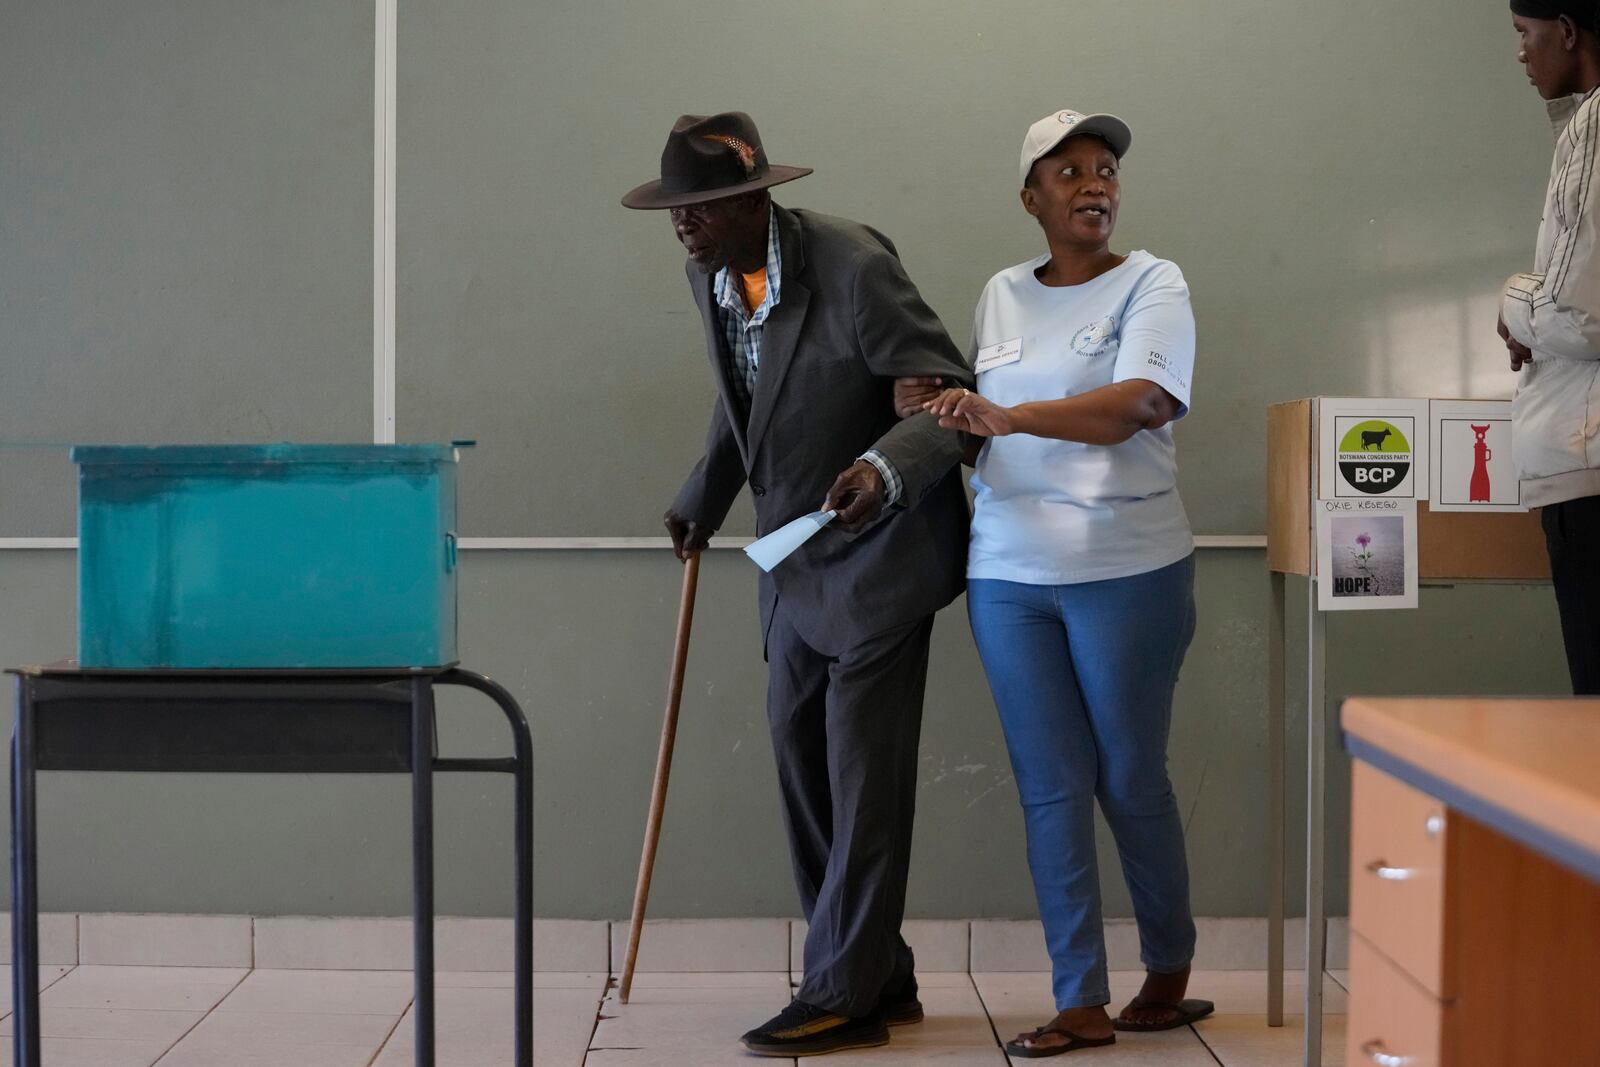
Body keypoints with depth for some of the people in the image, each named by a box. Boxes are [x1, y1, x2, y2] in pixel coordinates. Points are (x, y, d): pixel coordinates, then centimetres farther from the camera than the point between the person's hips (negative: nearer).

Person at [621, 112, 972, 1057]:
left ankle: (844, 995, 0)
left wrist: (882, 470, -38)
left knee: (864, 774, -6)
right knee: (804, 763, 10)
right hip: (796, 554, 8)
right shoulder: (709, 275, 1)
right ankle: (881, 979, 19)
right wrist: (703, 501, 23)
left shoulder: (853, 266, -23)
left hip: (877, 546, -8)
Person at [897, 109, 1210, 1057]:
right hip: (1008, 574, 4)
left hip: (1126, 573, -4)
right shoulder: (1000, 297, 13)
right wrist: (934, 411, -1)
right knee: (1050, 788, 2)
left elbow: (1141, 403, -20)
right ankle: (1083, 1002, 7)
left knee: (1130, 780, 5)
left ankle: (1172, 969, 26)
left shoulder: (1151, 285, -3)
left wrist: (1008, 416, -31)